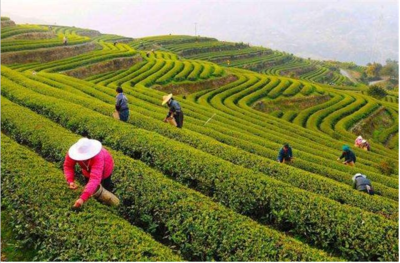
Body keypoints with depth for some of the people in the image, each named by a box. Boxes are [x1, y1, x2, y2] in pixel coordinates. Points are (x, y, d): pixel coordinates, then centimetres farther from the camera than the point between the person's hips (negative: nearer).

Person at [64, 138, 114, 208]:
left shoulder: (98, 157, -51)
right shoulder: (74, 152, -40)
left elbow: (94, 179, -58)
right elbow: (68, 166, -24)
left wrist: (82, 198, -66)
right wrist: (70, 181, -43)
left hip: (104, 169, -4)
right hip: (88, 170, 4)